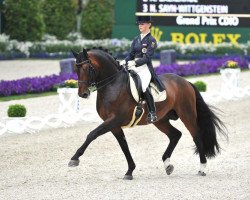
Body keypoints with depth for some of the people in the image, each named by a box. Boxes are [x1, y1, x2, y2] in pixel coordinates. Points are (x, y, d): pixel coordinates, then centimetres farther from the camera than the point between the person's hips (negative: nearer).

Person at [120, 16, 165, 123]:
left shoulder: (151, 40, -3)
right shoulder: (136, 39, 17)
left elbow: (147, 58, -12)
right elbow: (131, 54, 16)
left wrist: (134, 62, -23)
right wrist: (124, 61, -4)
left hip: (145, 68, -7)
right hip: (134, 67, 7)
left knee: (143, 87, -30)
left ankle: (152, 113, -24)